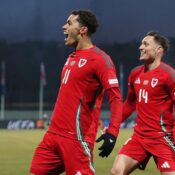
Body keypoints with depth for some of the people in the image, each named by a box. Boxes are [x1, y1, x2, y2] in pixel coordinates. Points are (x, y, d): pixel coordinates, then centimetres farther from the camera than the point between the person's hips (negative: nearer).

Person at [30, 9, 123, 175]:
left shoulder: (99, 58, -10)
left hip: (76, 138, -9)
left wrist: (112, 133, -29)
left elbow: (115, 97, -17)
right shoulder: (71, 58, 18)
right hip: (53, 134, 9)